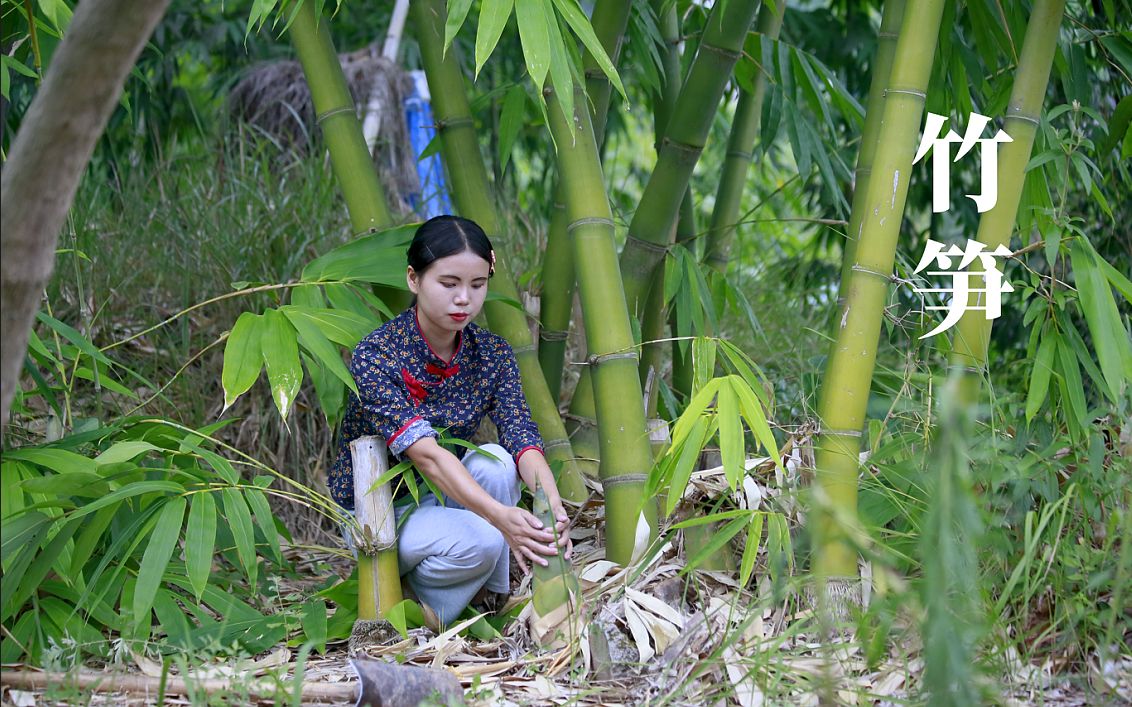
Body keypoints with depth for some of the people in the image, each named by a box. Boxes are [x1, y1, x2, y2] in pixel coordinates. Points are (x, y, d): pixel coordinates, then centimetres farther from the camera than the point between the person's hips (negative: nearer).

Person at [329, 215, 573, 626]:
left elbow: (523, 439, -19)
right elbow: (424, 452, -36)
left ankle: (492, 600, -12)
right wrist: (498, 515, -51)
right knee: (479, 543, -32)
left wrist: (554, 507, -42)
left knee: (496, 461, -27)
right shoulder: (375, 356, -23)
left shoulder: (491, 354, -6)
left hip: (440, 499, 5)